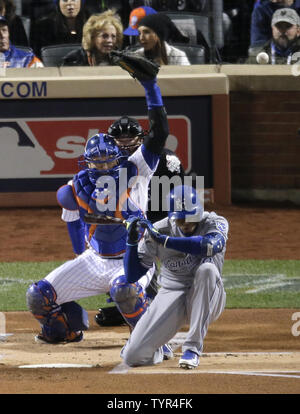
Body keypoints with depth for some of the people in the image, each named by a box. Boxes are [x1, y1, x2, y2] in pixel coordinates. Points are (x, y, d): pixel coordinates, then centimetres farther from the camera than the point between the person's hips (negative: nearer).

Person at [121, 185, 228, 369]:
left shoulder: (214, 223, -10)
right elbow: (131, 276, -3)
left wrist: (162, 239, -35)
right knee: (133, 356, -17)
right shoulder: (159, 230, -5)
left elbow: (210, 246, -36)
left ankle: (193, 347, -28)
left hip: (206, 299, -1)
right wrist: (132, 241, -20)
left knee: (207, 268, -35)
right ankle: (160, 350, 24)